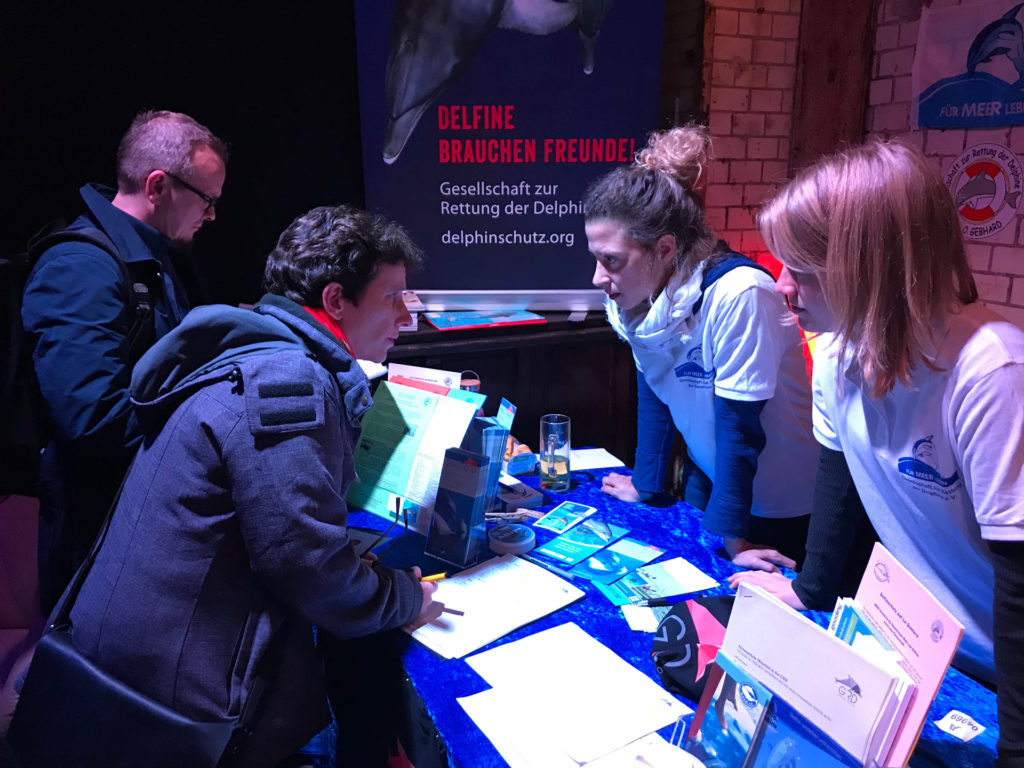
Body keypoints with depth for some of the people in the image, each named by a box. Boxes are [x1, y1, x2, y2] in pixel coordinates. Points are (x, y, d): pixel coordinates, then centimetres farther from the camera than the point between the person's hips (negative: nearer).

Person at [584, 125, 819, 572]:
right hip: (708, 479, 6)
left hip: (779, 506, -6)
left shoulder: (739, 295, -32)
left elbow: (740, 424, -28)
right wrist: (645, 485, 5)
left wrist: (730, 538, -22)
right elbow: (652, 391, 0)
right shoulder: (641, 289, -11)